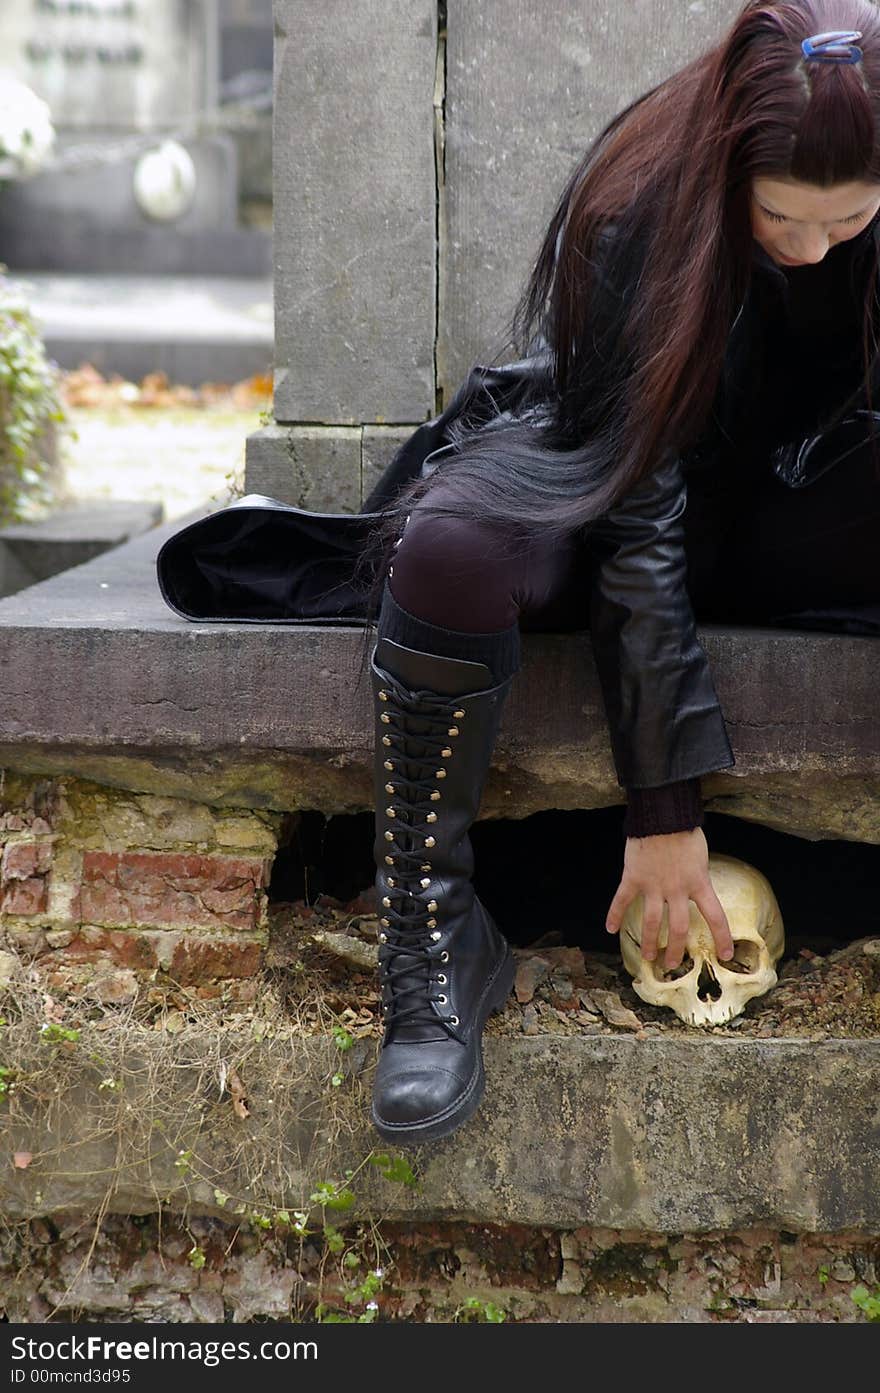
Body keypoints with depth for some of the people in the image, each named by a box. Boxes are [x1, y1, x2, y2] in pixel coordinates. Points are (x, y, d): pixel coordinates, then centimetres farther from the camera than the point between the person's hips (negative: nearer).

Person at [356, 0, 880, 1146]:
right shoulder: (640, 215, -25)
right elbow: (634, 510, -27)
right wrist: (664, 799, -29)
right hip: (612, 475, -3)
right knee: (451, 545, -36)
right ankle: (434, 941, -23)